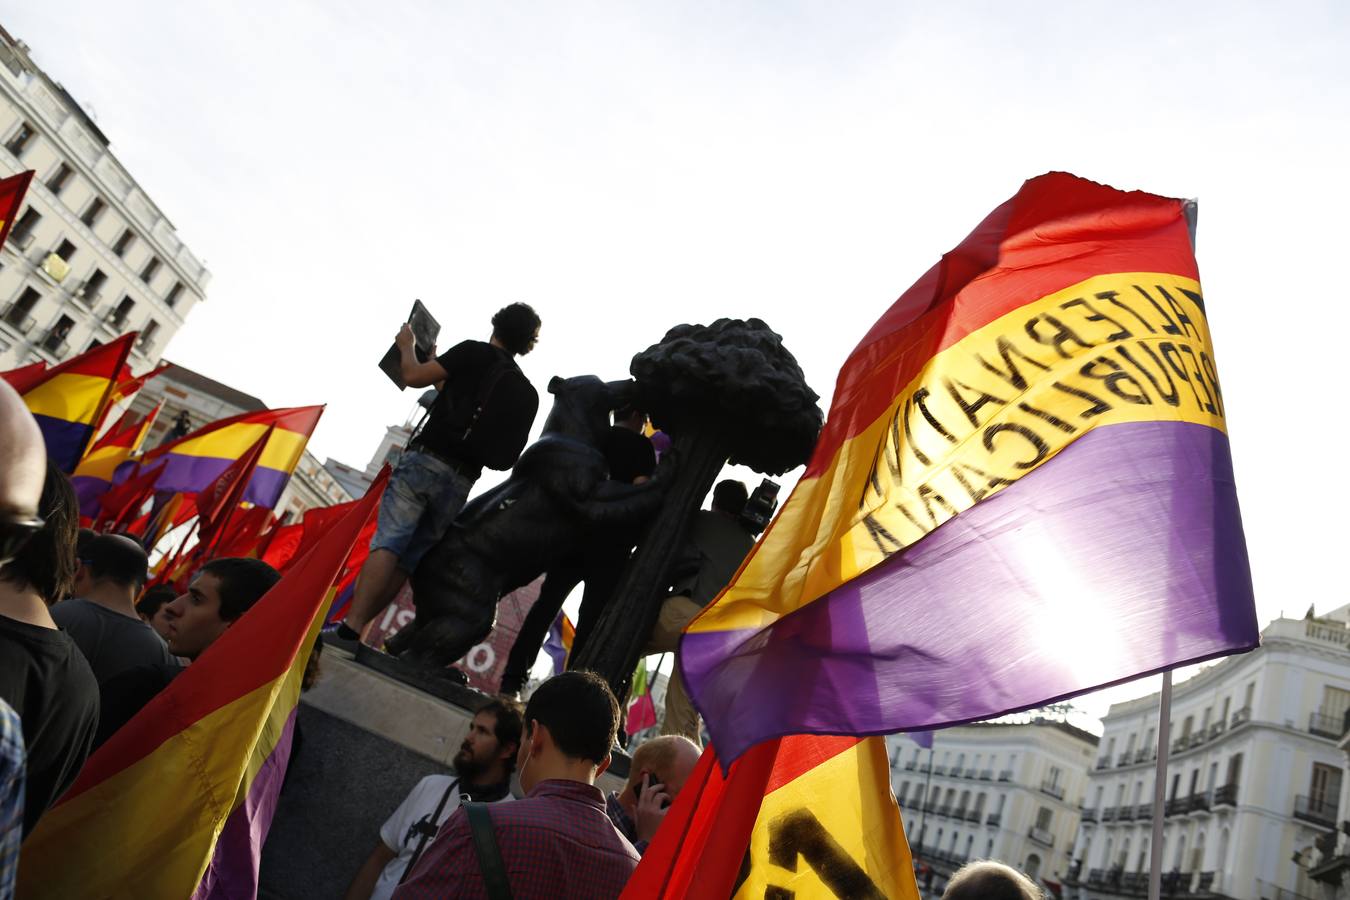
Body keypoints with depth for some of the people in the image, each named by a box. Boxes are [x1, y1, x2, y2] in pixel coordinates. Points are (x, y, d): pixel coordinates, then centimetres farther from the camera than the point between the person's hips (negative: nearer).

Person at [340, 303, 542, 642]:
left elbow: (413, 377, -2)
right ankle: (356, 627, 5)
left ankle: (350, 627, -24)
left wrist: (407, 346, 22)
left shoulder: (475, 352, 3)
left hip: (424, 460, -4)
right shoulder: (528, 395, 17)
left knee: (387, 544, -12)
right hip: (460, 484, 5)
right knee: (406, 560, 8)